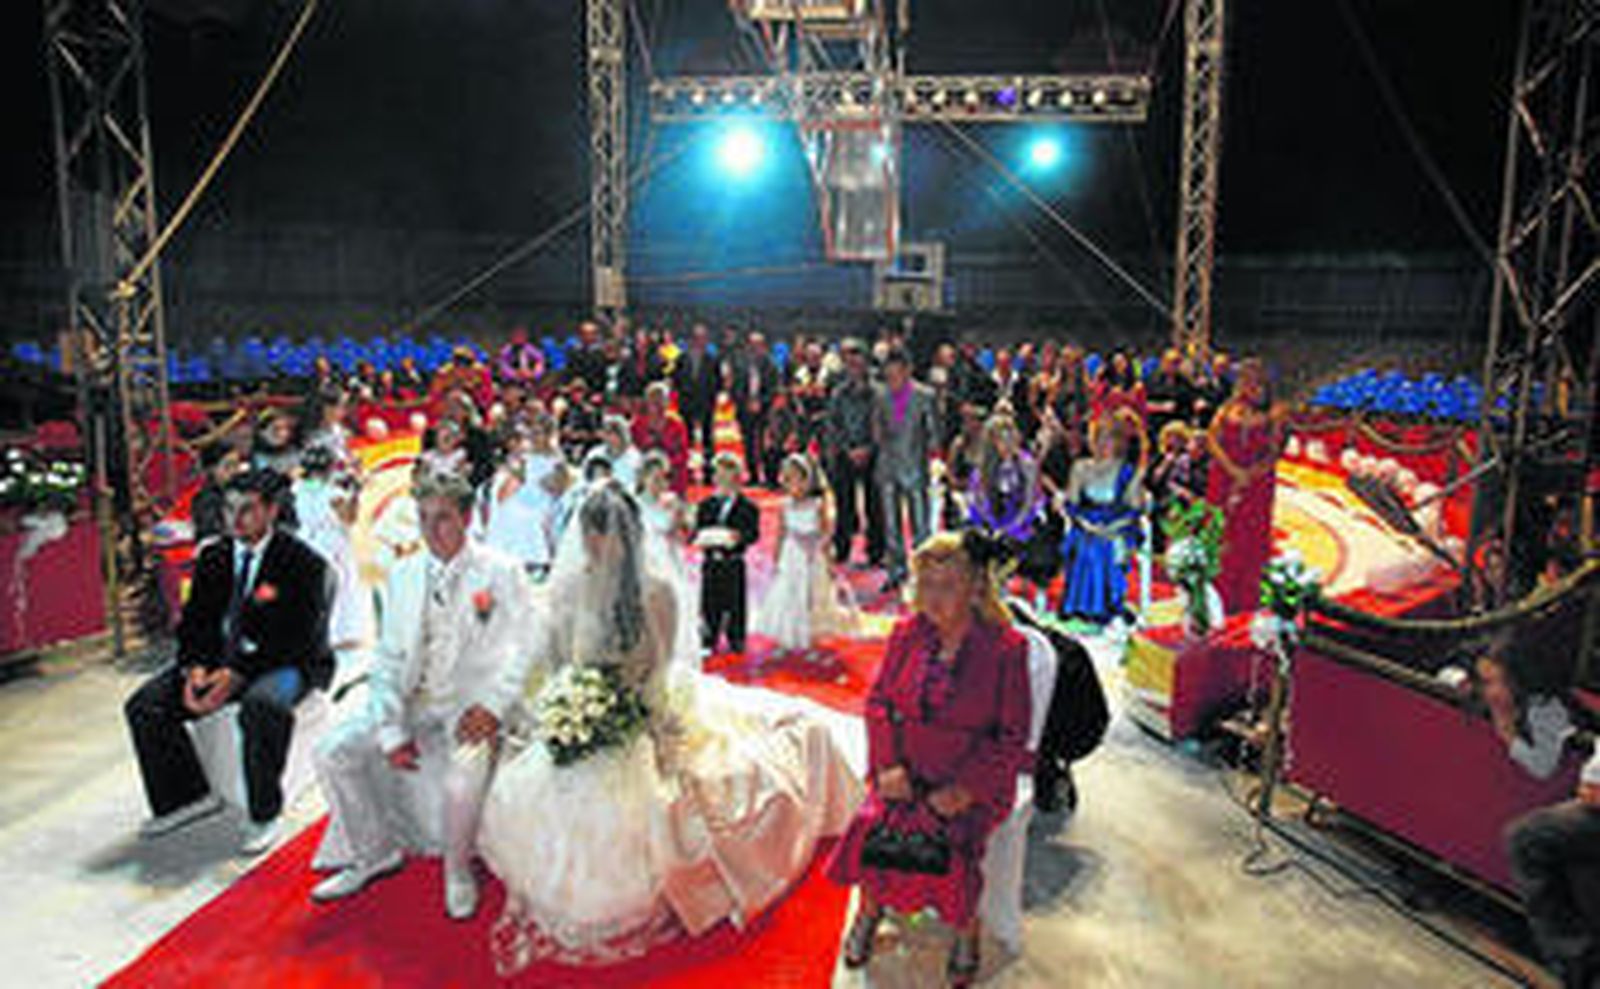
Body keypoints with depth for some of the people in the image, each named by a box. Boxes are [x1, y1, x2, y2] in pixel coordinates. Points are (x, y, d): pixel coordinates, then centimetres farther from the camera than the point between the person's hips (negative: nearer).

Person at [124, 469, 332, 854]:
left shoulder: (302, 563, -10)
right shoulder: (213, 556, 10)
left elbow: (295, 639, -15)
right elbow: (194, 621, 10)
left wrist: (237, 675, -23)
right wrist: (195, 668, -10)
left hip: (284, 663, -7)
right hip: (219, 659, 7)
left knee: (262, 706, -37)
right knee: (144, 706, -7)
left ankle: (264, 815, -18)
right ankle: (189, 795, 10)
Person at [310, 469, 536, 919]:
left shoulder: (502, 572, -6)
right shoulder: (403, 576, 6)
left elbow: (518, 651, -4)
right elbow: (388, 658, 4)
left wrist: (492, 707, -19)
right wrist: (390, 732, -7)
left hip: (471, 708, -5)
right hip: (411, 702, 5)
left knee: (460, 785, -29)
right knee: (333, 753, -8)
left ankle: (458, 870, 3)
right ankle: (373, 854, 15)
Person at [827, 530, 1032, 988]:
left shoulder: (1006, 647, -8)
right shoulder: (907, 634, 4)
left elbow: (1012, 738, -5)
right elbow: (878, 701, 9)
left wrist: (965, 788, -15)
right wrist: (887, 764, -6)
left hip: (972, 778, -3)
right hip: (906, 772, 3)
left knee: (951, 842, -26)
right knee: (872, 825, -20)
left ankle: (966, 930, 7)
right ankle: (871, 907, 12)